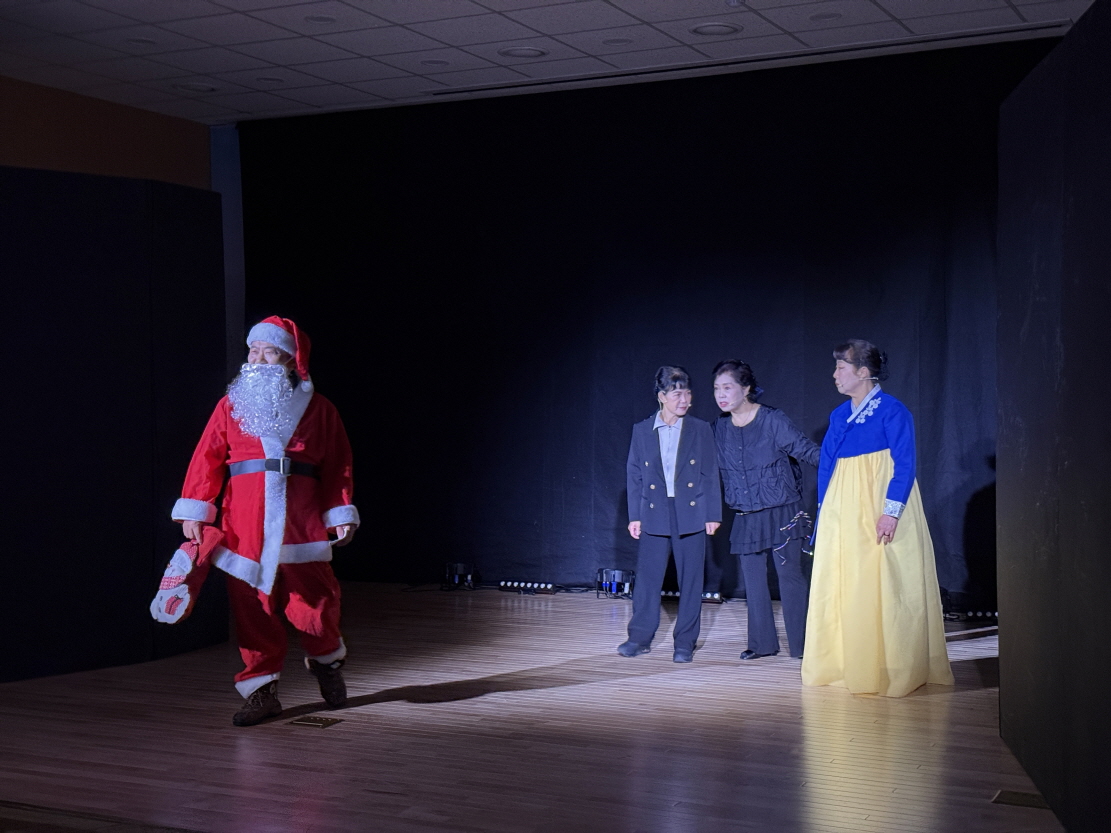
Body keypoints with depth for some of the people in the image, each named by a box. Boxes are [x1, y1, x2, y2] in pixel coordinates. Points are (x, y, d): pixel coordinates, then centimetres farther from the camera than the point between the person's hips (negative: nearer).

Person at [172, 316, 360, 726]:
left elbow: (338, 465, 7)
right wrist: (194, 511, -2)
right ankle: (261, 691, 12)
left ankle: (326, 660, 28)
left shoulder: (318, 409, 8)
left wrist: (341, 514, 0)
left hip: (301, 520, -1)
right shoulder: (231, 405, 9)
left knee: (313, 598, -2)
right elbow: (207, 458, 5)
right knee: (252, 606, 1)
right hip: (245, 524, 1)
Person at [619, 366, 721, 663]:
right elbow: (633, 475, 7)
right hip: (654, 514, 1)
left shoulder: (701, 430, 3)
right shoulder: (641, 430, 5)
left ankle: (684, 643, 11)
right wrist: (634, 516, 2)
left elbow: (710, 475, 3)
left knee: (690, 580, 2)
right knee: (647, 577, 2)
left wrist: (713, 514, -1)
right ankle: (640, 637, 13)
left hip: (691, 515, -1)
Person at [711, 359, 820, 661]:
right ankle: (762, 643, 19)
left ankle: (801, 644, 3)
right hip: (746, 518, 5)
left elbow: (809, 451, -8)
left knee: (790, 574, -4)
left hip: (781, 513, -5)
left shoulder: (773, 421, -11)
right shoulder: (720, 428, 4)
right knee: (753, 580, 8)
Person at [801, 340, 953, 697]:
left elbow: (905, 464, -13)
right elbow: (825, 467, 16)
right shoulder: (839, 416, 13)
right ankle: (842, 665, 17)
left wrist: (891, 510, -21)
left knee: (883, 588, -5)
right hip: (843, 514, 7)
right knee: (840, 586, 8)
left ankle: (892, 670, 3)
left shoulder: (892, 411, -7)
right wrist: (825, 513, 12)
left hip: (879, 512, -7)